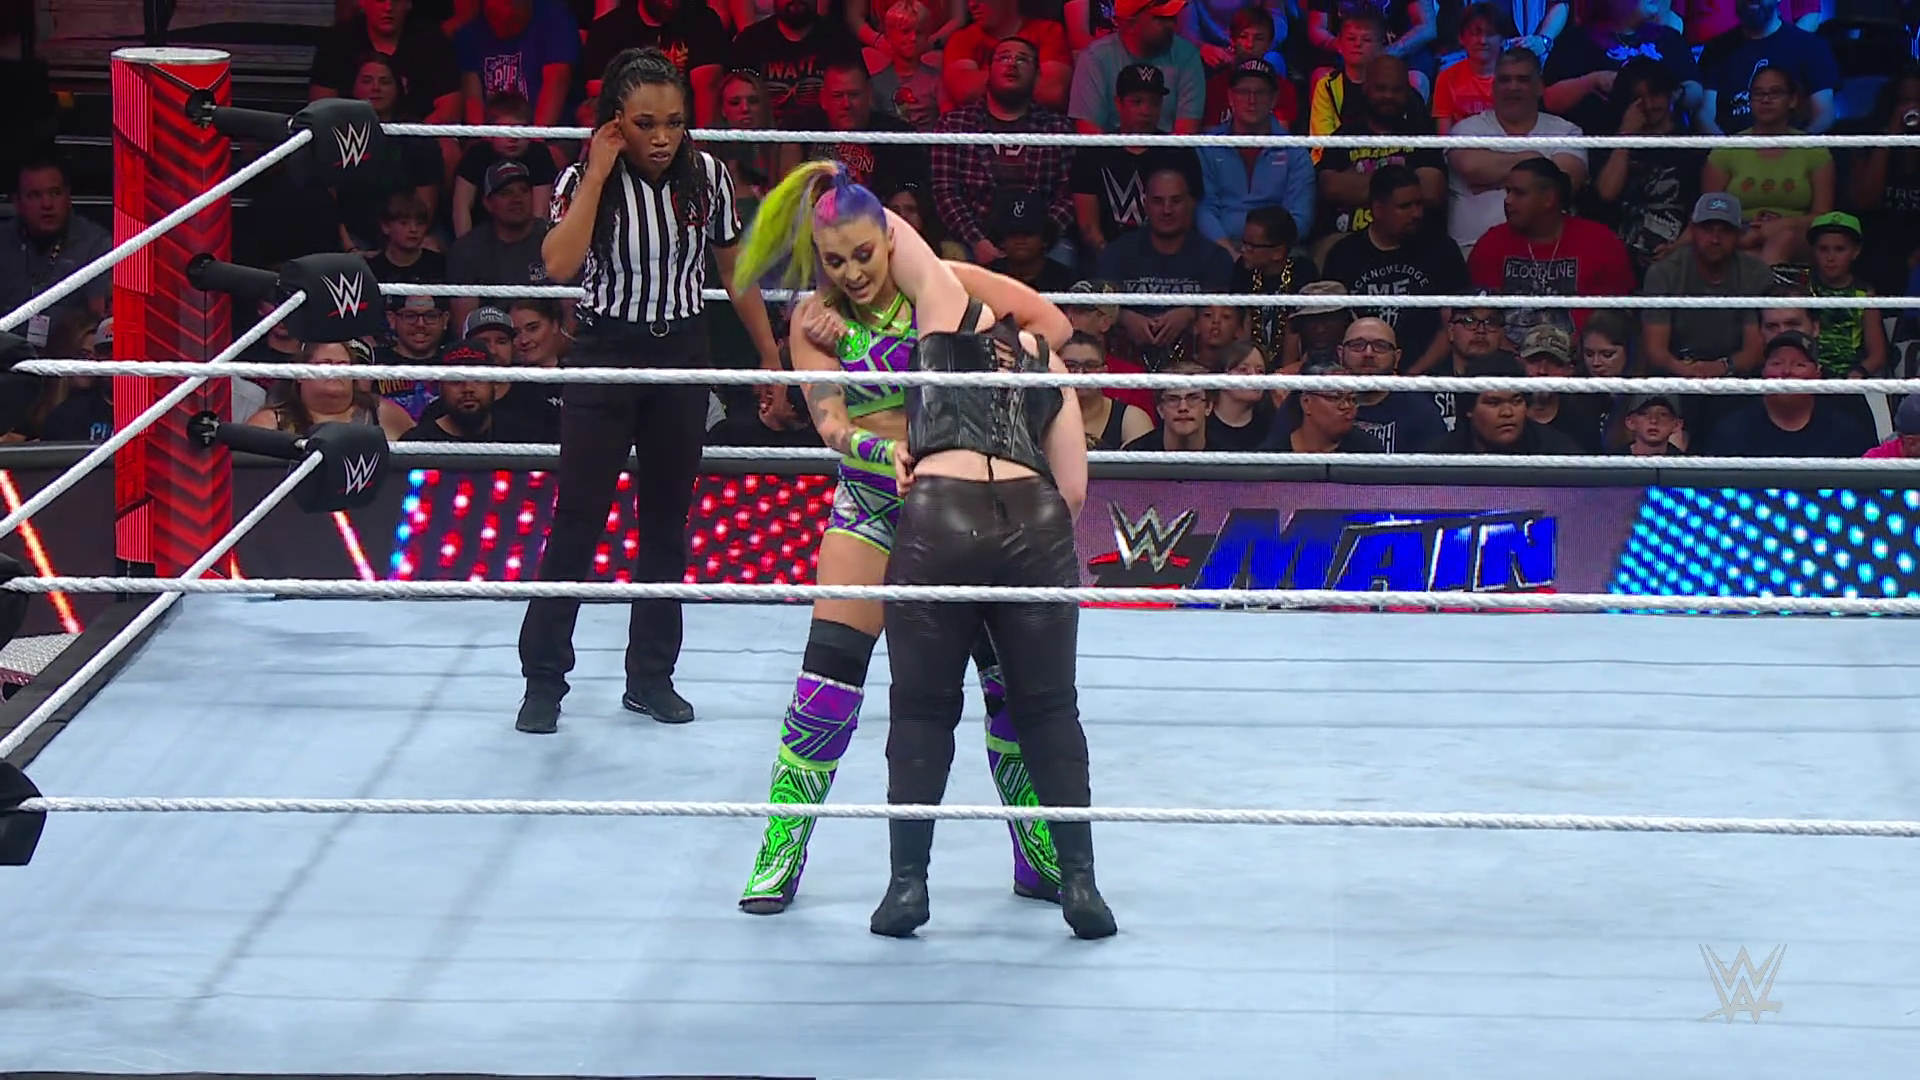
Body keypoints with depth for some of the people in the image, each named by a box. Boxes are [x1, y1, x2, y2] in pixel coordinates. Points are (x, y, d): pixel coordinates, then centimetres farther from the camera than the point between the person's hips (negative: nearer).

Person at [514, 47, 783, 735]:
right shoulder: (586, 179, -11)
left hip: (681, 357, 3)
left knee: (666, 521, 9)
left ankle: (652, 675, 18)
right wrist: (599, 172, -25)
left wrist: (771, 355, 10)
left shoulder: (705, 176, -4)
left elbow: (735, 270, 8)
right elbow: (560, 266, -28)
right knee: (577, 518, -5)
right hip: (605, 354, -3)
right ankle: (544, 677, 2)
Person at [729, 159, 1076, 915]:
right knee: (829, 677, -8)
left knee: (1010, 673, 0)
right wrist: (898, 452, -35)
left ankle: (1039, 856, 13)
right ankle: (780, 856, 2)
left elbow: (1054, 325, -10)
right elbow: (832, 424, -16)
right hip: (872, 503, 0)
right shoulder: (814, 320, -5)